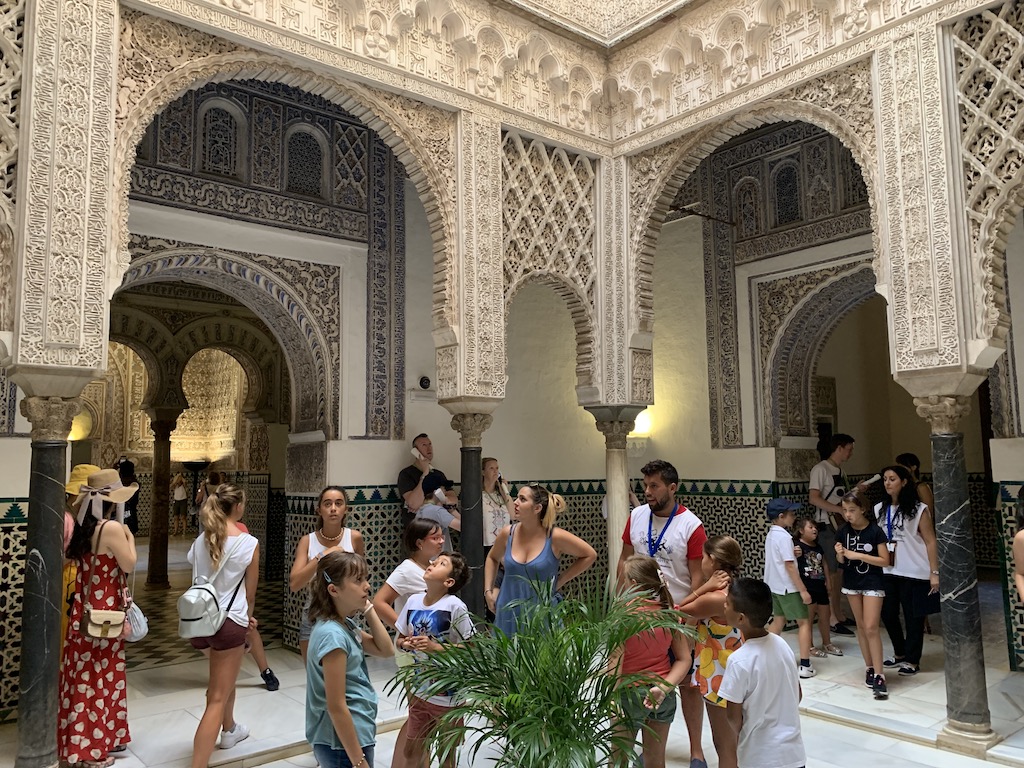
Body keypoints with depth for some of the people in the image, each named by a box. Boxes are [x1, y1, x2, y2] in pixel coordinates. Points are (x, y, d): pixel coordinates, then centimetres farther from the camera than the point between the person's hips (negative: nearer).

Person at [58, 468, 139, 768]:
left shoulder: (82, 526, 4)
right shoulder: (112, 528, -20)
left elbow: (77, 559, 16)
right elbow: (128, 565, -11)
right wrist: (130, 538, 1)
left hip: (83, 609, 8)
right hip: (105, 612, -7)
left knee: (84, 675, 16)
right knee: (102, 677, 4)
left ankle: (78, 740, 29)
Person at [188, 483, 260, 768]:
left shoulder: (201, 539, 3)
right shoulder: (249, 543, -10)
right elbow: (250, 591, -2)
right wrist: (248, 616, 19)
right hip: (228, 622, -6)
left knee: (225, 677, 31)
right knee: (217, 699, 0)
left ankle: (230, 730, 50)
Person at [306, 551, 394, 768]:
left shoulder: (345, 625, 4)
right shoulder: (333, 635, -24)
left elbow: (385, 650, 10)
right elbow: (336, 707, -23)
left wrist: (369, 610, 0)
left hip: (351, 736, 9)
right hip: (343, 743, -9)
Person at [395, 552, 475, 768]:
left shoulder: (455, 607, -19)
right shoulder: (413, 601, -3)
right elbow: (399, 639, 10)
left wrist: (436, 648, -25)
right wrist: (405, 644, -11)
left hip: (448, 695, -5)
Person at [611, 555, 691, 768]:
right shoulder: (670, 612, -4)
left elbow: (616, 666, -21)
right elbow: (684, 660, -3)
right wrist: (664, 688, -12)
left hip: (631, 693, -5)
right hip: (664, 696, 5)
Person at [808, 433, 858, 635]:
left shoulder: (841, 471, 17)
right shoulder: (821, 469, -10)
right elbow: (814, 498, -19)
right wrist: (841, 510, -22)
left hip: (841, 526, 8)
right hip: (827, 527, -8)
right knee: (831, 574, -6)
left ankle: (840, 615, 21)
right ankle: (833, 620, -1)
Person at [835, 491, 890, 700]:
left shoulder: (875, 531, -13)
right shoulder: (843, 531, -1)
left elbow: (885, 560, -13)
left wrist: (858, 555, -21)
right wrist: (840, 554, -16)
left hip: (873, 583, -4)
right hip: (852, 583, 5)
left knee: (871, 628, -10)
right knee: (861, 627, 11)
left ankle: (879, 676, -6)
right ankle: (869, 669, 21)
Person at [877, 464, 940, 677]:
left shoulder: (918, 509, -8)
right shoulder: (879, 509, 6)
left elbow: (930, 542, -8)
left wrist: (934, 573, -11)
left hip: (914, 573, -5)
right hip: (888, 572, 5)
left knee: (913, 617, 5)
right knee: (888, 614, 11)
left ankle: (912, 661, 21)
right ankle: (900, 653, 33)